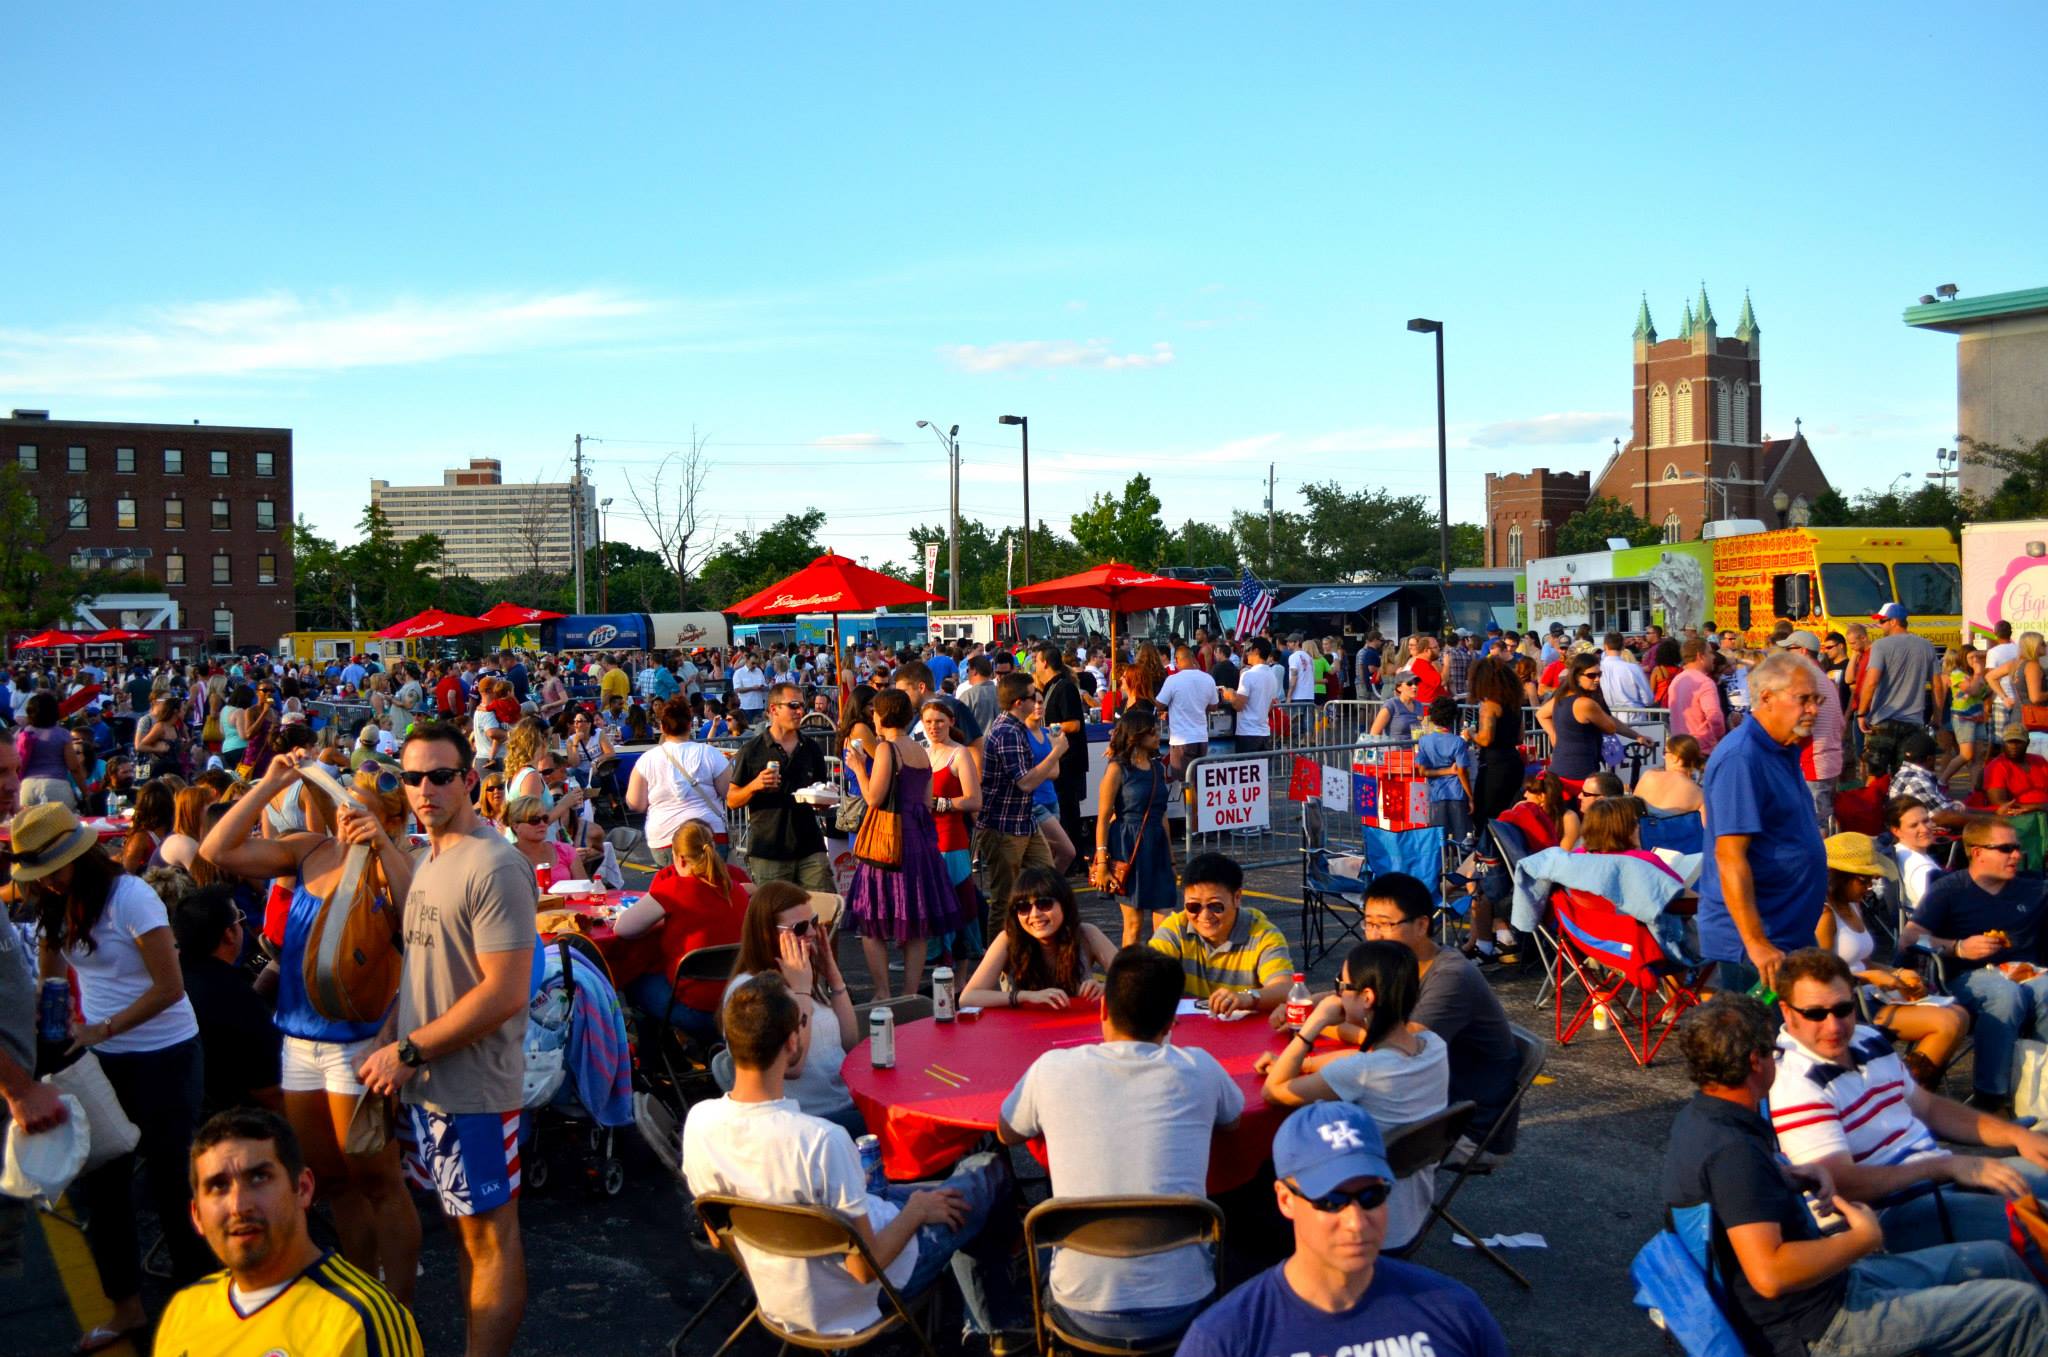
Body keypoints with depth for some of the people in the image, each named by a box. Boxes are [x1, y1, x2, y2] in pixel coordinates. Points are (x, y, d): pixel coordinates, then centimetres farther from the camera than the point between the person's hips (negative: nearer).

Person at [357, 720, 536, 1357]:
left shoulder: (493, 866, -18)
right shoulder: (427, 860, 11)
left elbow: (504, 993, -22)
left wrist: (408, 1052, -17)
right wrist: (389, 1041, 4)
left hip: (474, 1088, -9)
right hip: (430, 1083, 9)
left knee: (489, 1233, 3)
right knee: (464, 1225, 18)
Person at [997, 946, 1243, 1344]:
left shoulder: (1053, 1069, -6)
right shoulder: (1197, 1070, -5)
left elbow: (1007, 1134, 15)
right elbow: (1232, 1118, 19)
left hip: (1083, 1311, 0)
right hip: (1181, 1307, 0)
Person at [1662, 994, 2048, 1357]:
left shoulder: (1700, 1116, 1)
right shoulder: (1731, 1150, -31)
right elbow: (1769, 1274, -37)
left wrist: (1799, 1176, 4)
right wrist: (1864, 1239, -22)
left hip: (1830, 1288, 11)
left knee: (1998, 1260, 20)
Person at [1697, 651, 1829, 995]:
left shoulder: (1784, 751, 12)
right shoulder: (1740, 759, -19)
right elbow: (1730, 856, -24)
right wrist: (1756, 943, -27)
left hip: (1790, 934, 9)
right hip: (1758, 941, -9)